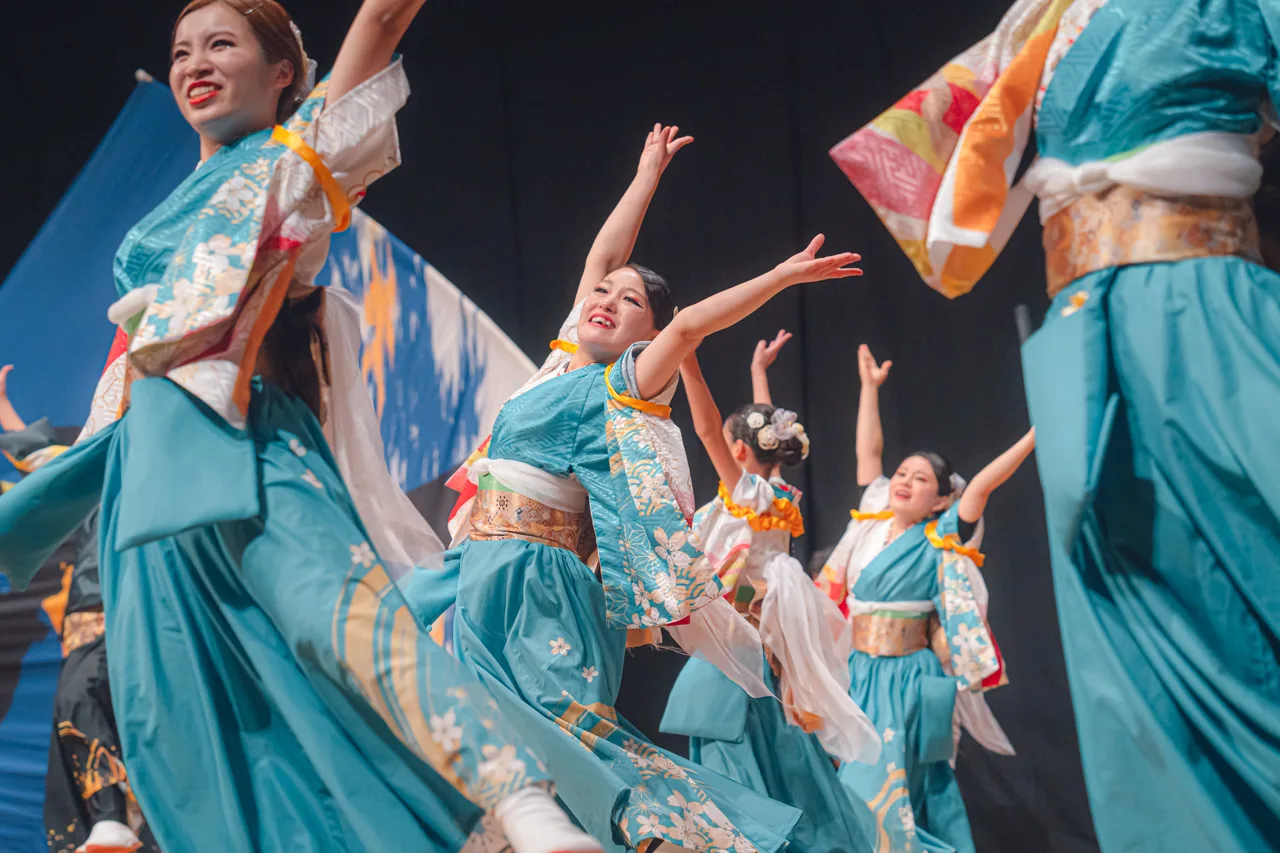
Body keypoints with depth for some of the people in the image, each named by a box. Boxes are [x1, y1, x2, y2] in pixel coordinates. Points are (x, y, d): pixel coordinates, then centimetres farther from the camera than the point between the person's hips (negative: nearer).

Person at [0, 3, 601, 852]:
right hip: (154, 478, 8)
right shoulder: (176, 214, 29)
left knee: (337, 608, -31)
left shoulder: (293, 159, 13)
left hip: (250, 452, -7)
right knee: (174, 718, 0)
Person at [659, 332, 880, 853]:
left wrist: (686, 357, -22)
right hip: (762, 651, 8)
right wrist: (759, 371, 37)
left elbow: (707, 429, -18)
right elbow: (767, 431, 24)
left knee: (740, 773, -8)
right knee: (775, 766, 10)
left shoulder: (748, 494, -10)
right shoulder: (779, 497, 8)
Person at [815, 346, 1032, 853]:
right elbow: (868, 453, 15)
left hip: (907, 680, -6)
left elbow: (983, 483, -15)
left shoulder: (938, 542, -6)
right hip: (862, 676, 6)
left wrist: (1039, 432, -20)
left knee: (880, 792, -11)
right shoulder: (874, 521, 8)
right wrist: (870, 389, 18)